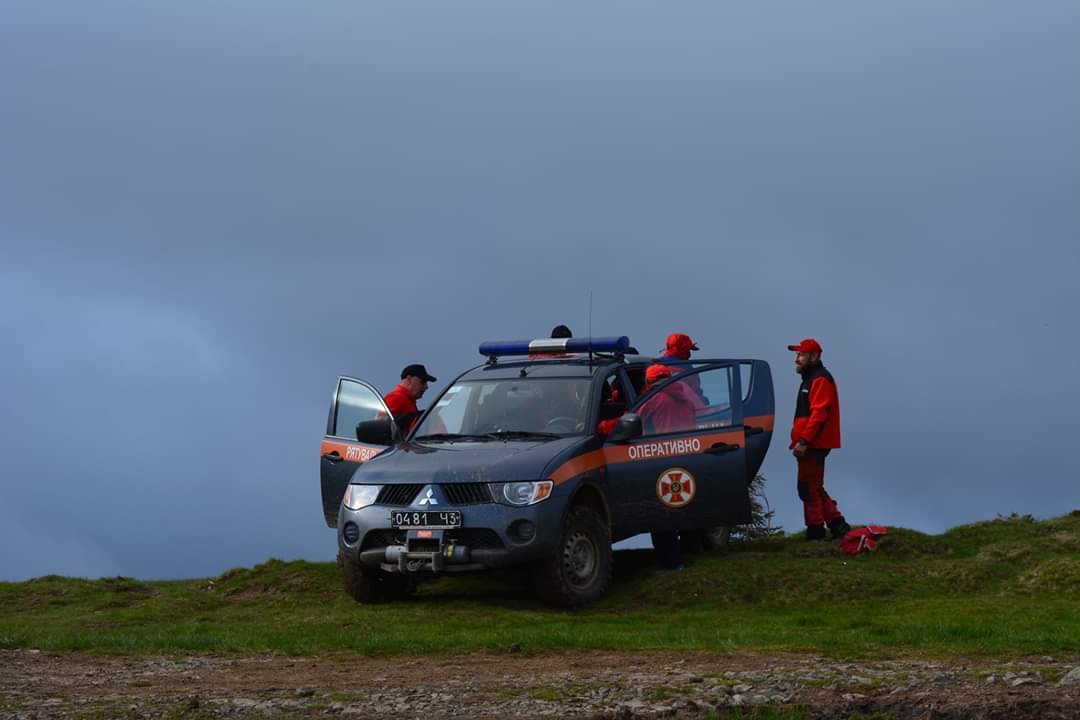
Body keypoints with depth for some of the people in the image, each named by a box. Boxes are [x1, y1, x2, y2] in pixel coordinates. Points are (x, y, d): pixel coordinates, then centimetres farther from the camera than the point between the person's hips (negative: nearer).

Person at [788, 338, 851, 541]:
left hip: (814, 446, -11)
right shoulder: (810, 379, 21)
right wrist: (798, 440, 21)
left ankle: (815, 532, -4)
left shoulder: (820, 380, -13)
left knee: (808, 488, -7)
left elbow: (818, 414, -22)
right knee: (814, 488, 14)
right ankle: (837, 525, 16)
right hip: (811, 445, 11)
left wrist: (803, 441, -26)